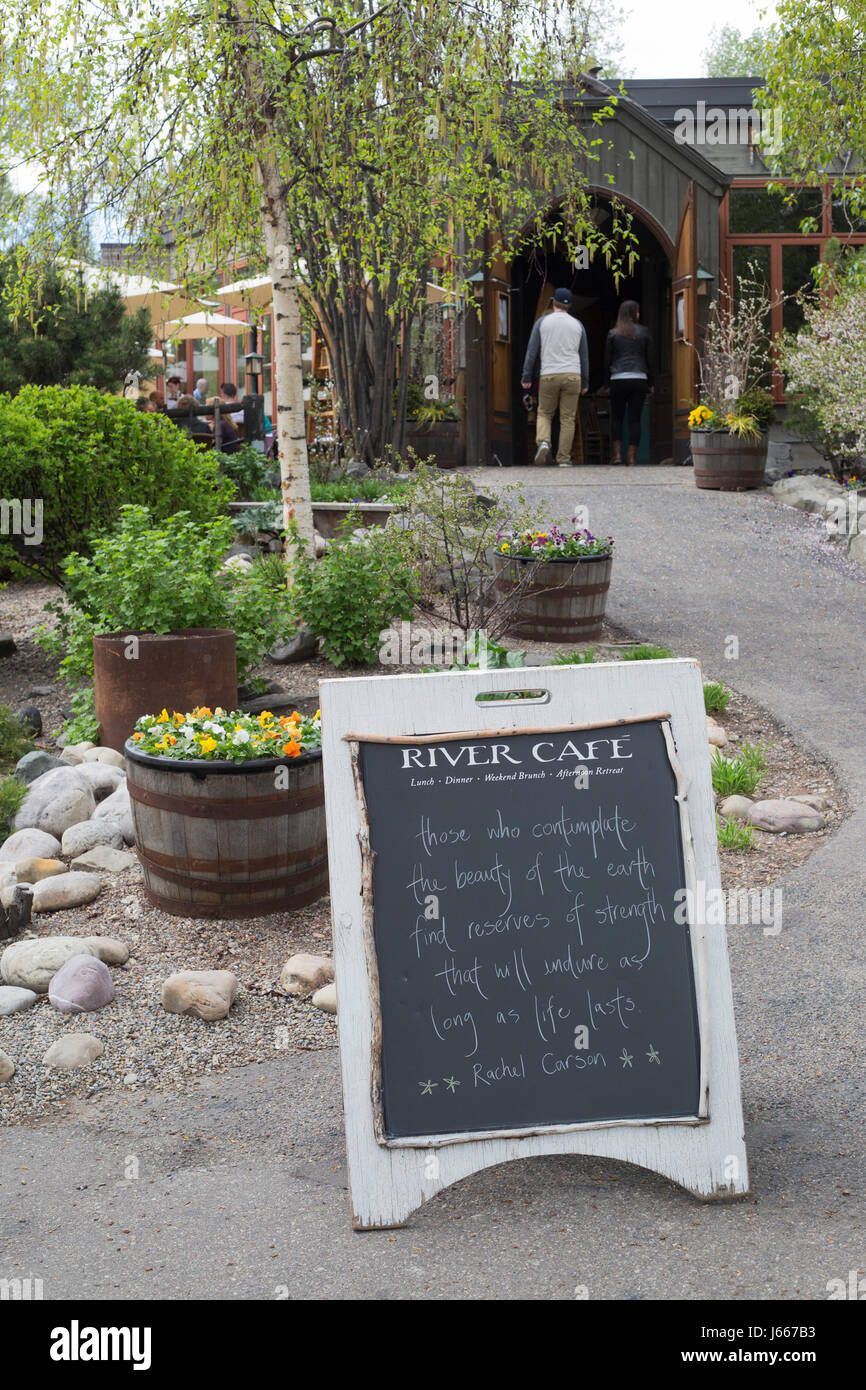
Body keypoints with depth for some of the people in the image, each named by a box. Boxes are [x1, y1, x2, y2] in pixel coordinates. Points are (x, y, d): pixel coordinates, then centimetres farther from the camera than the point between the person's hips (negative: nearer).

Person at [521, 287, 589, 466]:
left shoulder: (542, 322, 3)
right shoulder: (577, 324, 9)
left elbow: (532, 351, 0)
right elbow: (584, 355, 12)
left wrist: (527, 378, 3)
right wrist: (585, 382, 17)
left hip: (548, 376, -1)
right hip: (572, 375, 1)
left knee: (544, 414, 12)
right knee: (567, 418, 5)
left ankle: (543, 443, -15)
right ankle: (564, 458, 3)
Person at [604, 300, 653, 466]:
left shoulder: (613, 334, 4)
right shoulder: (643, 332, 5)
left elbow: (607, 360, 4)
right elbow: (649, 359, 7)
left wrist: (608, 383, 12)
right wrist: (650, 384, 14)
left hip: (618, 379, 0)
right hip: (639, 379, 0)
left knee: (616, 417, 11)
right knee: (635, 418, 2)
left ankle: (616, 453, 3)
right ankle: (632, 456, -1)